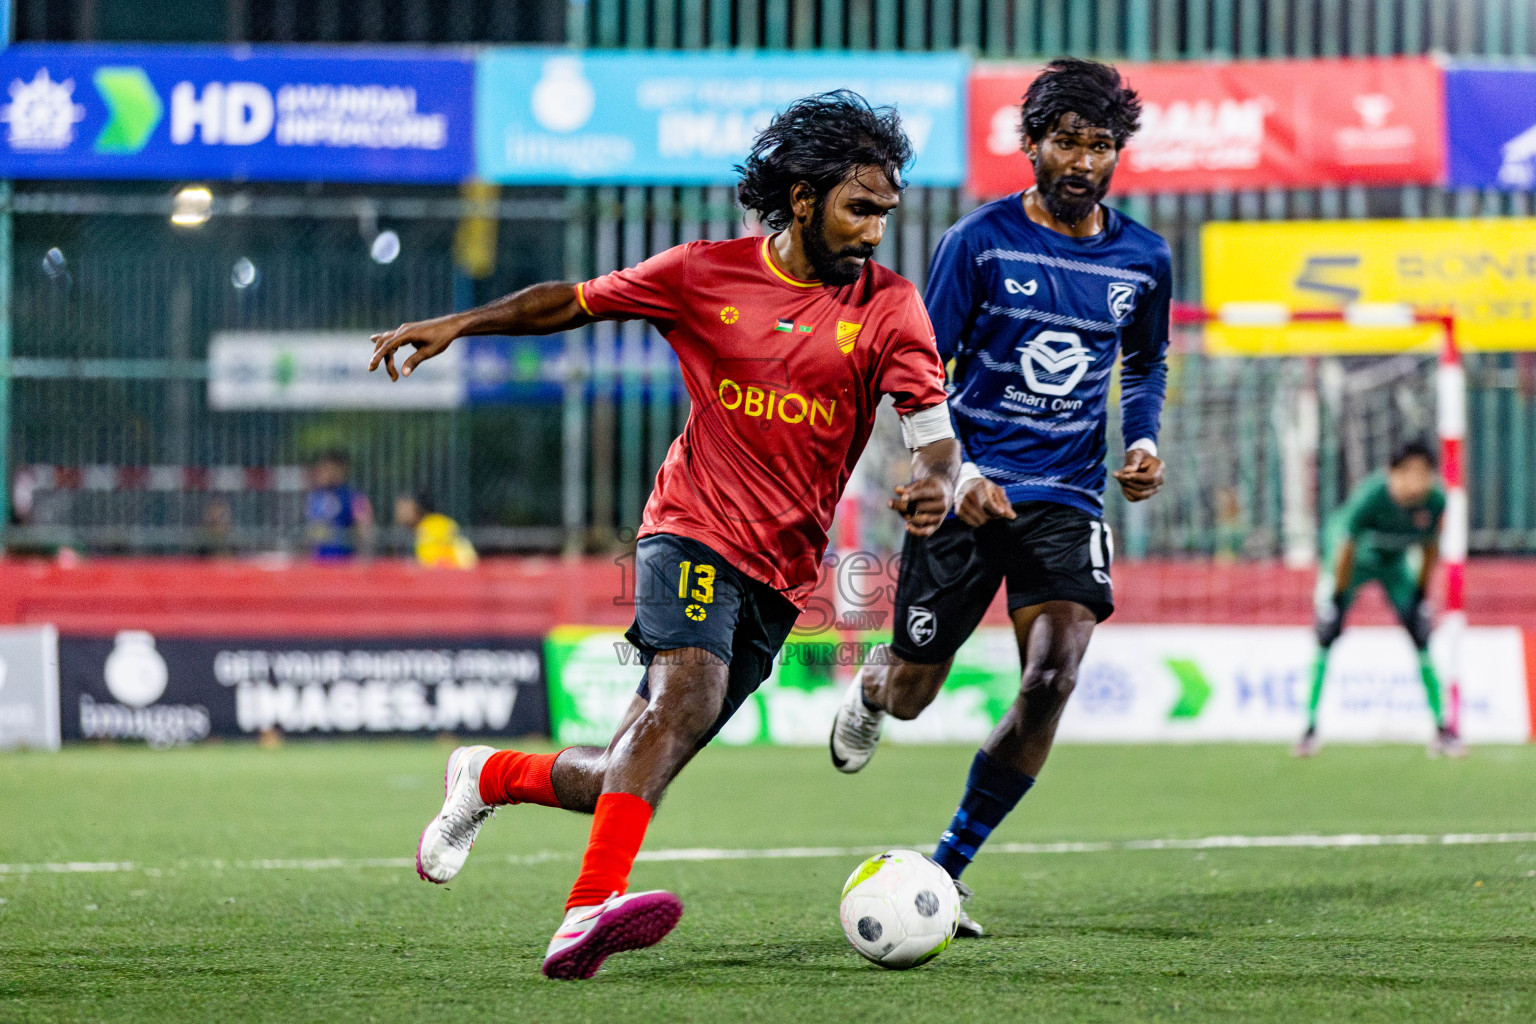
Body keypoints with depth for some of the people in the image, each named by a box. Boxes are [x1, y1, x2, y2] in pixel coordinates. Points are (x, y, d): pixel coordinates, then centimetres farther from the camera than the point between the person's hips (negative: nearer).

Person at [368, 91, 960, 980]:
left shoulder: (888, 306, 0)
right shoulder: (709, 273, 1)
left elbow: (935, 433, -10)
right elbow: (573, 301, 13)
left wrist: (937, 487, -33)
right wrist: (456, 325, 3)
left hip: (781, 574, 3)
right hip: (693, 529, -3)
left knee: (629, 777, 2)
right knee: (689, 691, -32)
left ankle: (490, 777, 32)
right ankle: (590, 910, -44)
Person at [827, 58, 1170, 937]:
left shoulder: (1143, 260, 4)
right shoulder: (980, 242, -7)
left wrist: (1144, 438, 4)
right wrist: (953, 473, -17)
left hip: (1068, 499, 2)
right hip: (969, 491, -2)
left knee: (1054, 676, -20)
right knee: (909, 694, 6)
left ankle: (946, 869, -7)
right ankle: (870, 690, 48)